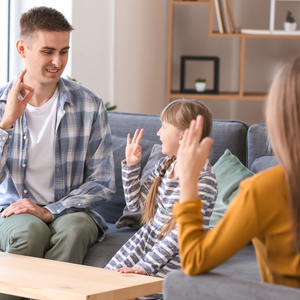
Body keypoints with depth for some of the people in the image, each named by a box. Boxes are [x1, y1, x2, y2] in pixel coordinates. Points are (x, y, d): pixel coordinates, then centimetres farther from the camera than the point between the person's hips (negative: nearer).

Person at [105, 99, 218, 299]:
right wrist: (131, 165, 4)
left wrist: (145, 266, -25)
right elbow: (135, 204, 15)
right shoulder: (165, 165, 5)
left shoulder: (204, 180, -20)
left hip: (174, 255, -8)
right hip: (146, 238, 8)